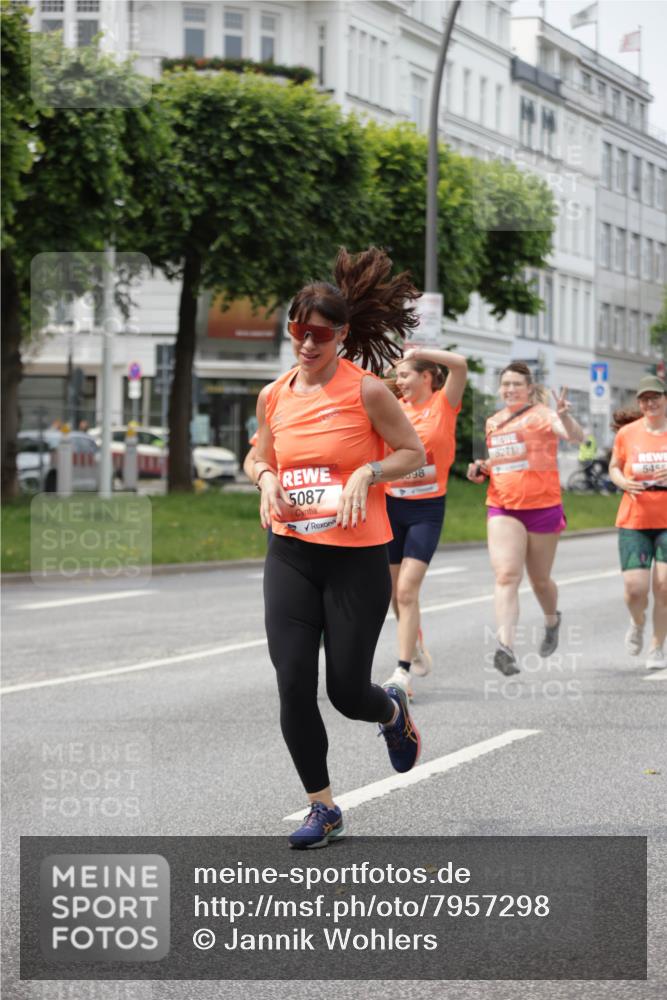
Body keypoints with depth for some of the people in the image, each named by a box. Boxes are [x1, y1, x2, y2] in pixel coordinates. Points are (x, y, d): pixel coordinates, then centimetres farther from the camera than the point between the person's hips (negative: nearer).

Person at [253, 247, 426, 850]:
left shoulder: (366, 389, -9)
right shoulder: (274, 396, 5)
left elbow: (414, 453, 0)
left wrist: (366, 473, -17)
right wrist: (266, 479, -2)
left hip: (358, 558, -4)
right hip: (291, 556, 4)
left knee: (347, 692, 1)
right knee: (293, 687, -4)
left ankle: (393, 710, 40)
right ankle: (323, 809, 13)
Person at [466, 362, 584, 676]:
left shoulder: (542, 415, -6)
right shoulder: (493, 422, 12)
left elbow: (576, 437, -24)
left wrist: (564, 415, -44)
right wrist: (481, 469, 6)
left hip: (543, 508, -3)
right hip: (502, 509, 3)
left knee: (539, 580, 11)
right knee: (506, 575, -15)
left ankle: (552, 621, 44)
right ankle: (505, 647, -26)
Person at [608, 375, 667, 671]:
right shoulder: (627, 433, 1)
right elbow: (614, 467, 14)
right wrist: (624, 483, -7)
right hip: (634, 521, 1)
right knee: (635, 589, -8)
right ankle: (638, 623, 28)